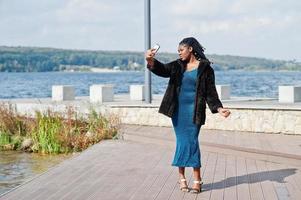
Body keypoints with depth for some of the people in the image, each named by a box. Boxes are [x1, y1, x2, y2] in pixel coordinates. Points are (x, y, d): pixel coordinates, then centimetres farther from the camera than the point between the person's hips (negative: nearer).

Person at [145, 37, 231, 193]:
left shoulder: (205, 68, -1)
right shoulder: (178, 66, 9)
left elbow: (211, 92, -1)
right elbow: (162, 70, -9)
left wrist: (218, 108, -13)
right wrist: (151, 61, -28)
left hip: (194, 110, -4)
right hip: (178, 110, 4)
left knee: (191, 142, -7)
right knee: (182, 141, 6)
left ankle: (197, 180, 1)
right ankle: (182, 177, 14)